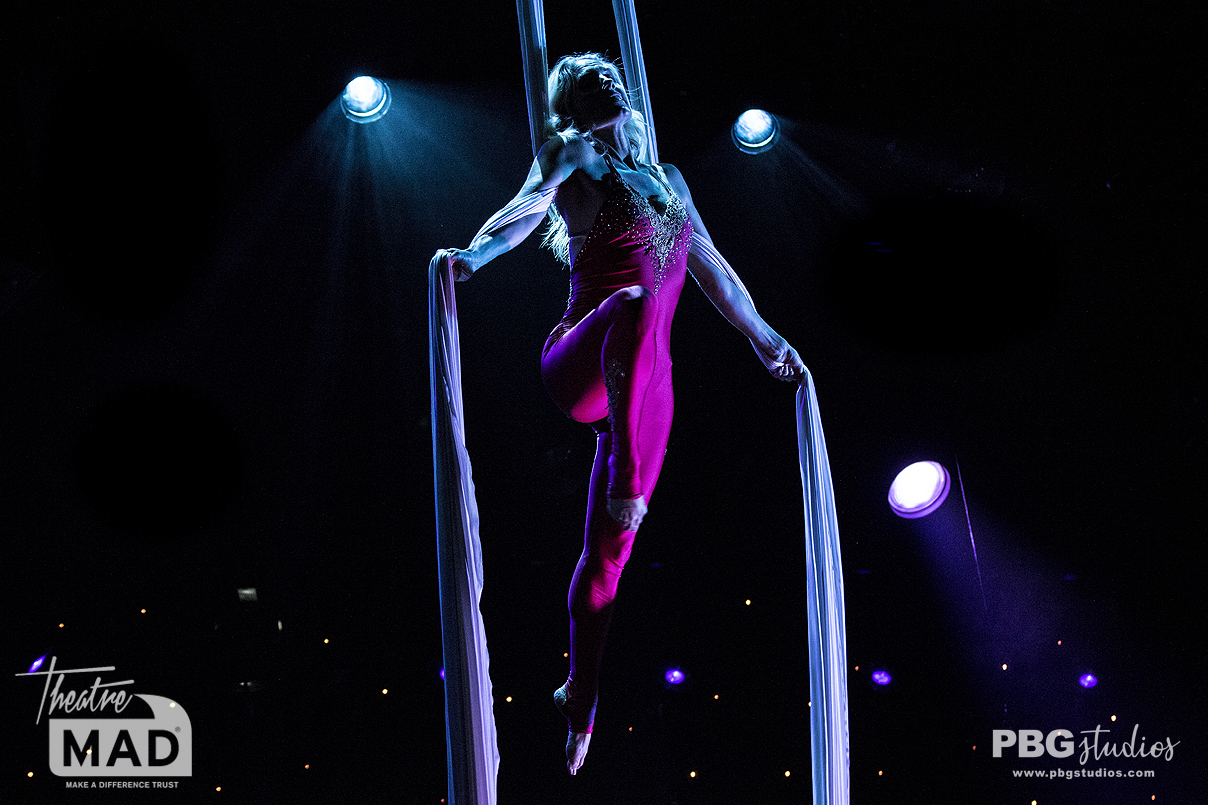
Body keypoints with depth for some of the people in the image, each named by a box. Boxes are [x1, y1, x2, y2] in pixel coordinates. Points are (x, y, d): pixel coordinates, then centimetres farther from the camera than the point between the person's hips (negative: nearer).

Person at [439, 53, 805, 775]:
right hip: (581, 369, -5)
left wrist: (764, 338, 34)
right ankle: (628, 492, -44)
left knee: (606, 554, 5)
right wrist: (476, 254, -32)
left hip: (644, 386, 5)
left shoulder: (668, 181, 23)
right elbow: (528, 208, -12)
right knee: (637, 303, -41)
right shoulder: (573, 159, 8)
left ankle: (581, 703, 21)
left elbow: (712, 267, 30)